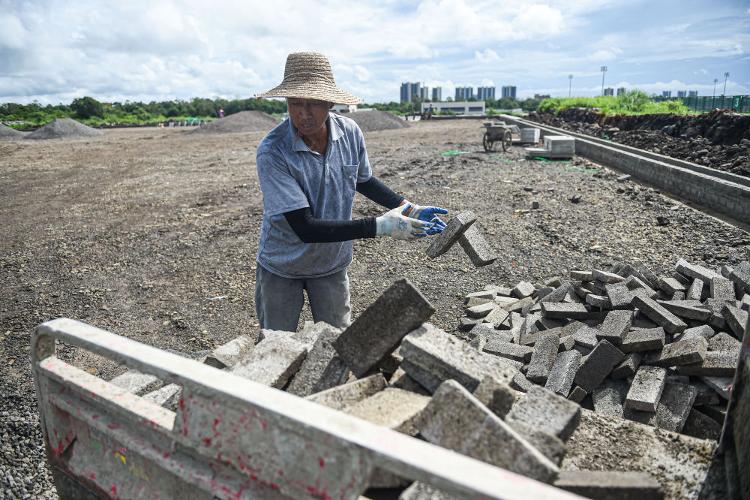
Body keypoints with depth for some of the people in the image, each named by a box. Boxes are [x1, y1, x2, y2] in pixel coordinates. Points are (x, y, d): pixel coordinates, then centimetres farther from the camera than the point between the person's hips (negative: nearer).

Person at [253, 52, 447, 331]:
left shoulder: (350, 132, -14)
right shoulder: (272, 152, -29)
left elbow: (362, 180, 7)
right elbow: (305, 228, -31)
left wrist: (408, 208, -6)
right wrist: (379, 226, -34)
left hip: (332, 264, 3)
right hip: (281, 268, -3)